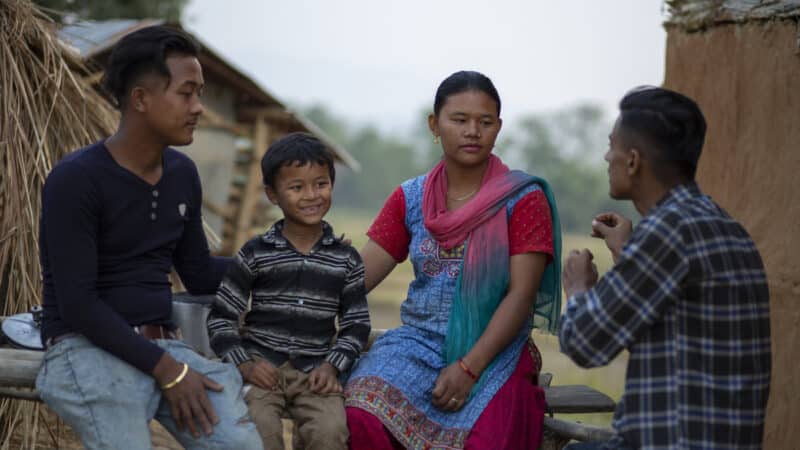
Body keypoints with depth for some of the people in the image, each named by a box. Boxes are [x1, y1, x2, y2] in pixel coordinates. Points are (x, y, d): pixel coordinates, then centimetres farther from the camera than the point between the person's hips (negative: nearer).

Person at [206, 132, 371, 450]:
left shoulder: (346, 259, 9)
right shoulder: (255, 254, 4)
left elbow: (356, 325, 13)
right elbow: (221, 318, 6)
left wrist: (332, 365, -3)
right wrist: (243, 362, -7)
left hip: (315, 372, 1)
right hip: (263, 368, -1)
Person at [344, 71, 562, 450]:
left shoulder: (523, 199, 0)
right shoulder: (410, 198, 10)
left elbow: (521, 295, -8)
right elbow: (357, 276, 4)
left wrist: (469, 368, -19)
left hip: (494, 352, -2)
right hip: (419, 343, 2)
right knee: (362, 418, -27)